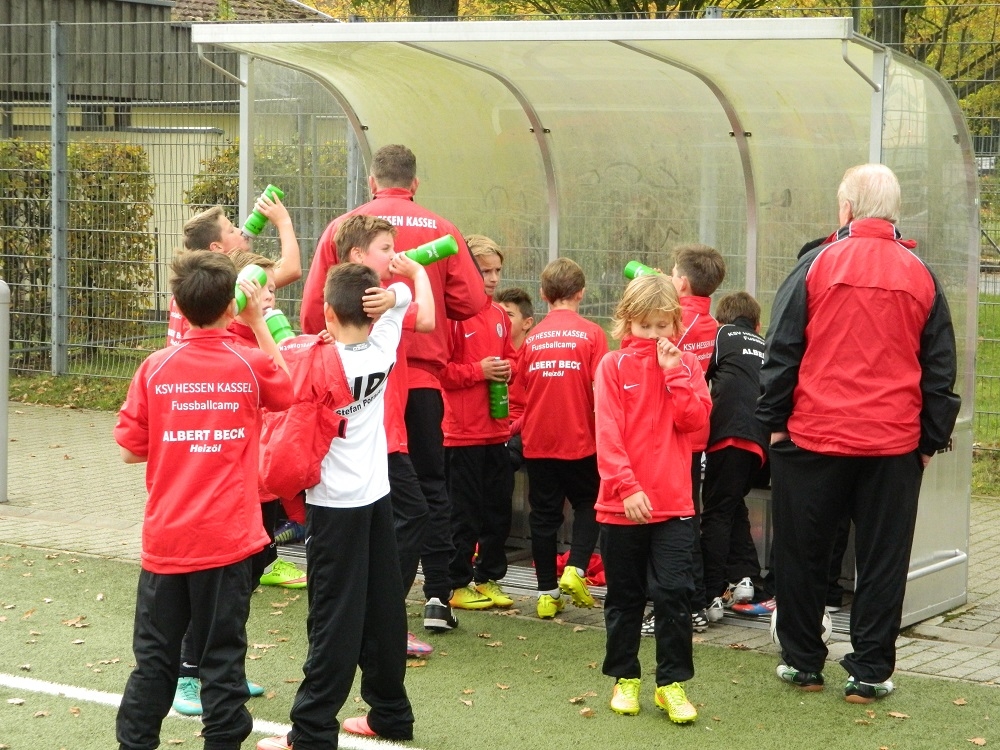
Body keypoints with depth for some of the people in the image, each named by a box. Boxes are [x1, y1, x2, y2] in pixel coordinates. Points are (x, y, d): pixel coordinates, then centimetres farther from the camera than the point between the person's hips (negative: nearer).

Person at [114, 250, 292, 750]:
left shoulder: (156, 367, -5)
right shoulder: (251, 364, -5)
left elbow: (131, 450, -1)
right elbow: (287, 388, 17)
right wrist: (258, 322, 14)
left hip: (166, 537, 1)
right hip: (228, 539, -1)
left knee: (154, 656, 12)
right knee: (222, 656, 6)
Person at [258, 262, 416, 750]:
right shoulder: (383, 348, 1)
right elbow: (404, 297, 16)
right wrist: (392, 294, -6)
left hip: (334, 504, -6)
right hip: (377, 497, 6)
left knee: (334, 618, -6)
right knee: (383, 609, 13)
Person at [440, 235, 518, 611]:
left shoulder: (499, 315, 11)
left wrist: (507, 368, 0)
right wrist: (478, 371, -19)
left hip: (497, 429, 7)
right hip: (462, 432, -7)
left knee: (498, 509, 12)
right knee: (464, 513, 0)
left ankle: (488, 578, 23)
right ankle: (457, 584, 9)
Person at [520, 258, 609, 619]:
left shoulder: (532, 338, 2)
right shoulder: (591, 334, -7)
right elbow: (600, 390, -10)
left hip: (537, 441, 2)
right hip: (579, 440, -2)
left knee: (544, 514, 10)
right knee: (588, 504, 15)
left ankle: (548, 592, 11)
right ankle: (574, 570, -4)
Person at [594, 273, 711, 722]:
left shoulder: (685, 364, 6)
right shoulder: (613, 366, -1)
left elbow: (695, 420, -8)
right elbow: (607, 434, -9)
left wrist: (673, 370, -12)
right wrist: (626, 487, -19)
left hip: (674, 505, 1)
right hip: (622, 504, -1)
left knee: (674, 593, -4)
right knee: (624, 597, 11)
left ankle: (672, 683, 7)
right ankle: (625, 679, 24)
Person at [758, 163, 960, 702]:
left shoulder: (817, 265, -4)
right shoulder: (921, 277, 4)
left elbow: (781, 351, -2)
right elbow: (940, 369, 9)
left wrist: (774, 419, 5)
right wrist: (933, 438, 16)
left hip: (813, 436, -2)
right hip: (894, 442, 2)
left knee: (801, 553, 11)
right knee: (882, 560, 7)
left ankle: (802, 662, 18)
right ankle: (870, 672, 8)